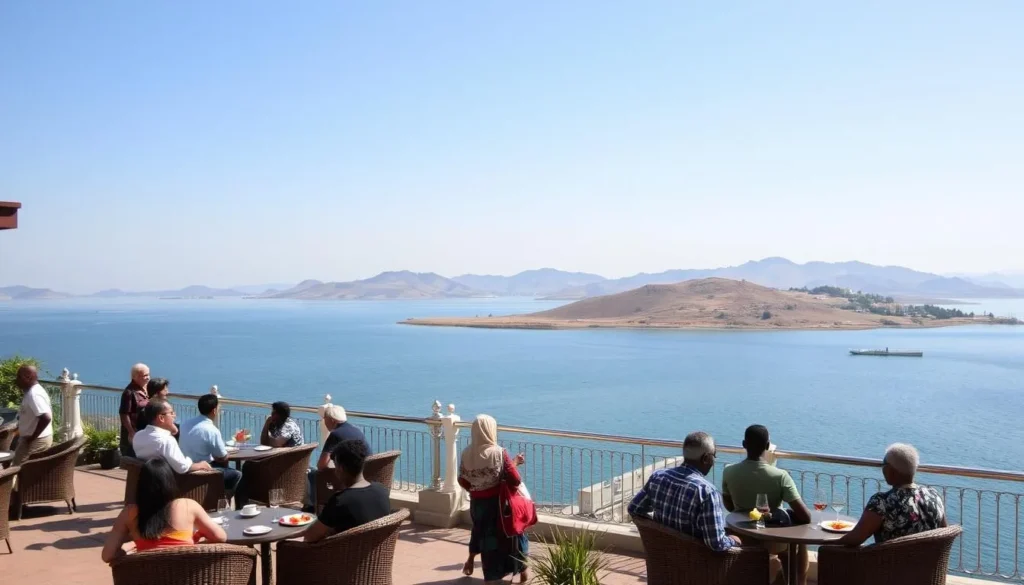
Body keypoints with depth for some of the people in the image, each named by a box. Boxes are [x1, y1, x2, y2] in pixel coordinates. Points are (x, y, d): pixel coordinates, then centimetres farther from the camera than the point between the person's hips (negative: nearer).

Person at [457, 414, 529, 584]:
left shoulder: (466, 454, -6)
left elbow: (463, 481, 3)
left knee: (481, 531, 27)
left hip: (476, 502, 4)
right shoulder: (499, 453, -18)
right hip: (497, 502, -4)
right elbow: (515, 480, -17)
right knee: (509, 534, 13)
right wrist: (514, 463, 0)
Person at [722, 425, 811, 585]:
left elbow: (729, 507, 1)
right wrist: (792, 514, -3)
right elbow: (805, 517, -25)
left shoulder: (729, 472, -16)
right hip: (773, 542, -3)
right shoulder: (780, 476, -26)